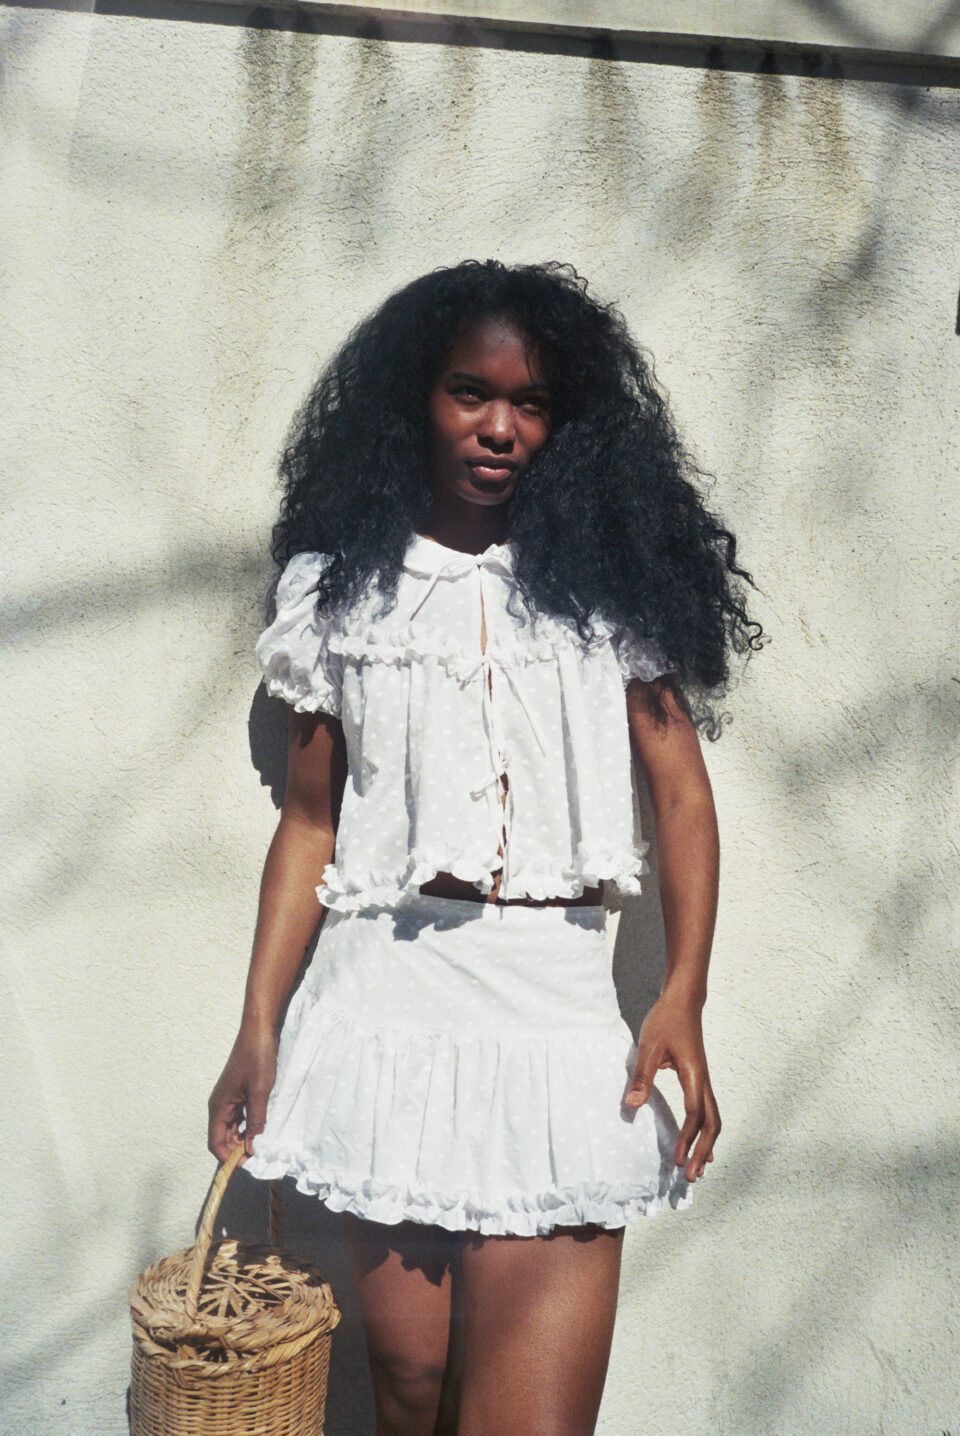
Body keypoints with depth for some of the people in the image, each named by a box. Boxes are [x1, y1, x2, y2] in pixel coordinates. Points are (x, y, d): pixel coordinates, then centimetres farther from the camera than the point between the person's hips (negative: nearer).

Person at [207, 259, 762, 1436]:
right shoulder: (338, 585, 8)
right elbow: (310, 818, 10)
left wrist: (683, 997, -7)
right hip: (384, 992, 1)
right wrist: (259, 1026, 6)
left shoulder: (611, 570, 6)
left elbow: (681, 789, 4)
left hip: (556, 996, 0)